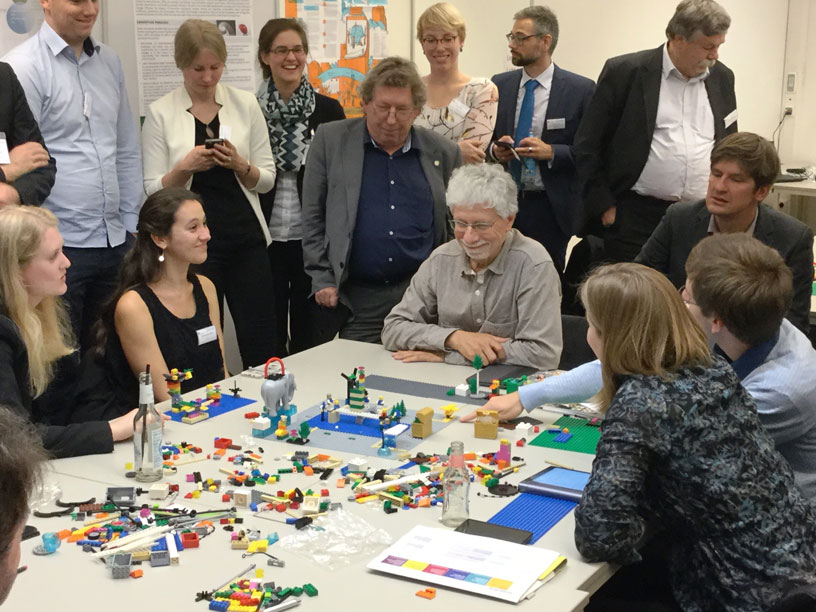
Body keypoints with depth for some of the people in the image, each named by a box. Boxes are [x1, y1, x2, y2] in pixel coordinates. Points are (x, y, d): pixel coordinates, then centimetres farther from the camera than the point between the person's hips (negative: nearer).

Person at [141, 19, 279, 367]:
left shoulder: (245, 104, 4)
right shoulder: (160, 113, 0)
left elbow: (267, 178, 5)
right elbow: (154, 189, -1)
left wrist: (239, 165, -14)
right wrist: (185, 167, -17)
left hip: (246, 239, 2)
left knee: (262, 347, 3)